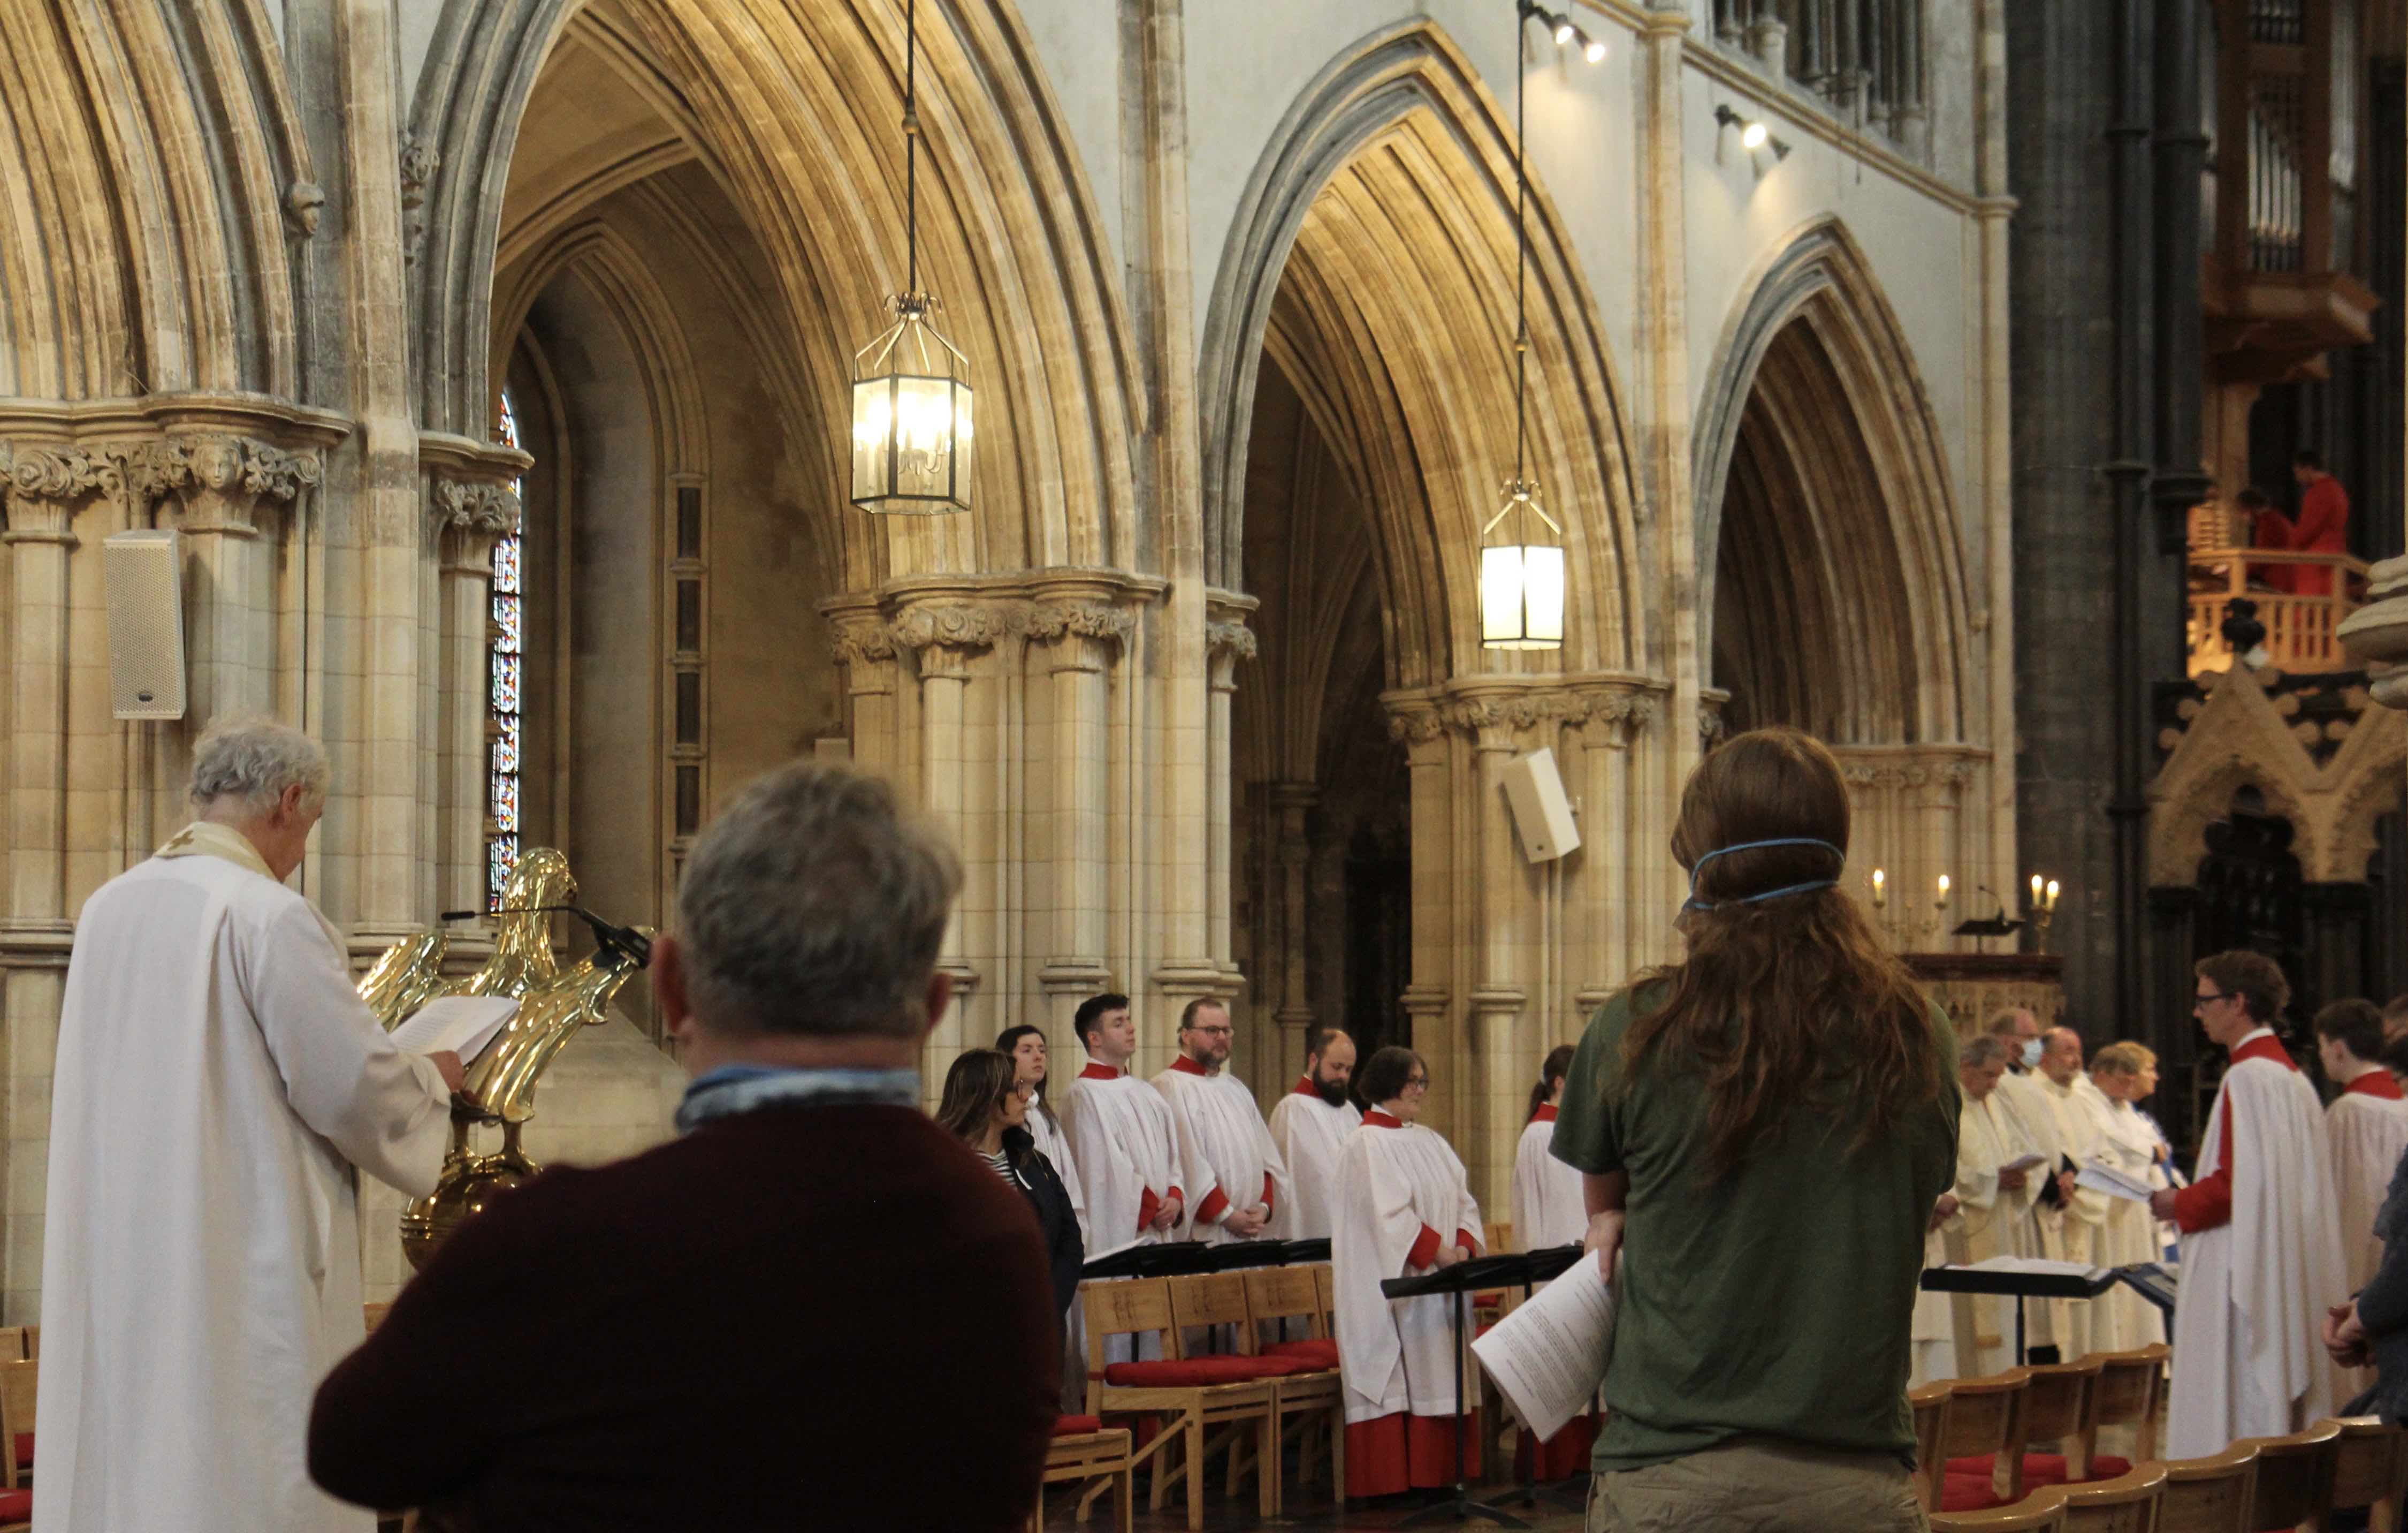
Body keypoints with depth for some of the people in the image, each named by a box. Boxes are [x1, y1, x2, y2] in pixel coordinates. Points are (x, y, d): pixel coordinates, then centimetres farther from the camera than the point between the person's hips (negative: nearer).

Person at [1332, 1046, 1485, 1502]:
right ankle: (1393, 1479, -6)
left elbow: (1463, 1201, 14)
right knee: (1397, 1378, -8)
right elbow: (1389, 1213, -17)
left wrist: (1465, 1245, -5)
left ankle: (1437, 1473, 10)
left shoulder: (1431, 1142, 16)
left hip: (1440, 1284, 8)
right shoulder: (1367, 1144, -8)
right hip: (1392, 1282, -8)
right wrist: (1439, 1251, -18)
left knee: (1439, 1376, 6)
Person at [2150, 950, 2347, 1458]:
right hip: (2289, 1270, 10)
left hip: (2244, 1263, -10)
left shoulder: (2248, 1077, -15)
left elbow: (2237, 1181, -21)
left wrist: (2179, 1205, -5)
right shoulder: (2293, 1077, 14)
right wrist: (2192, 1197, 17)